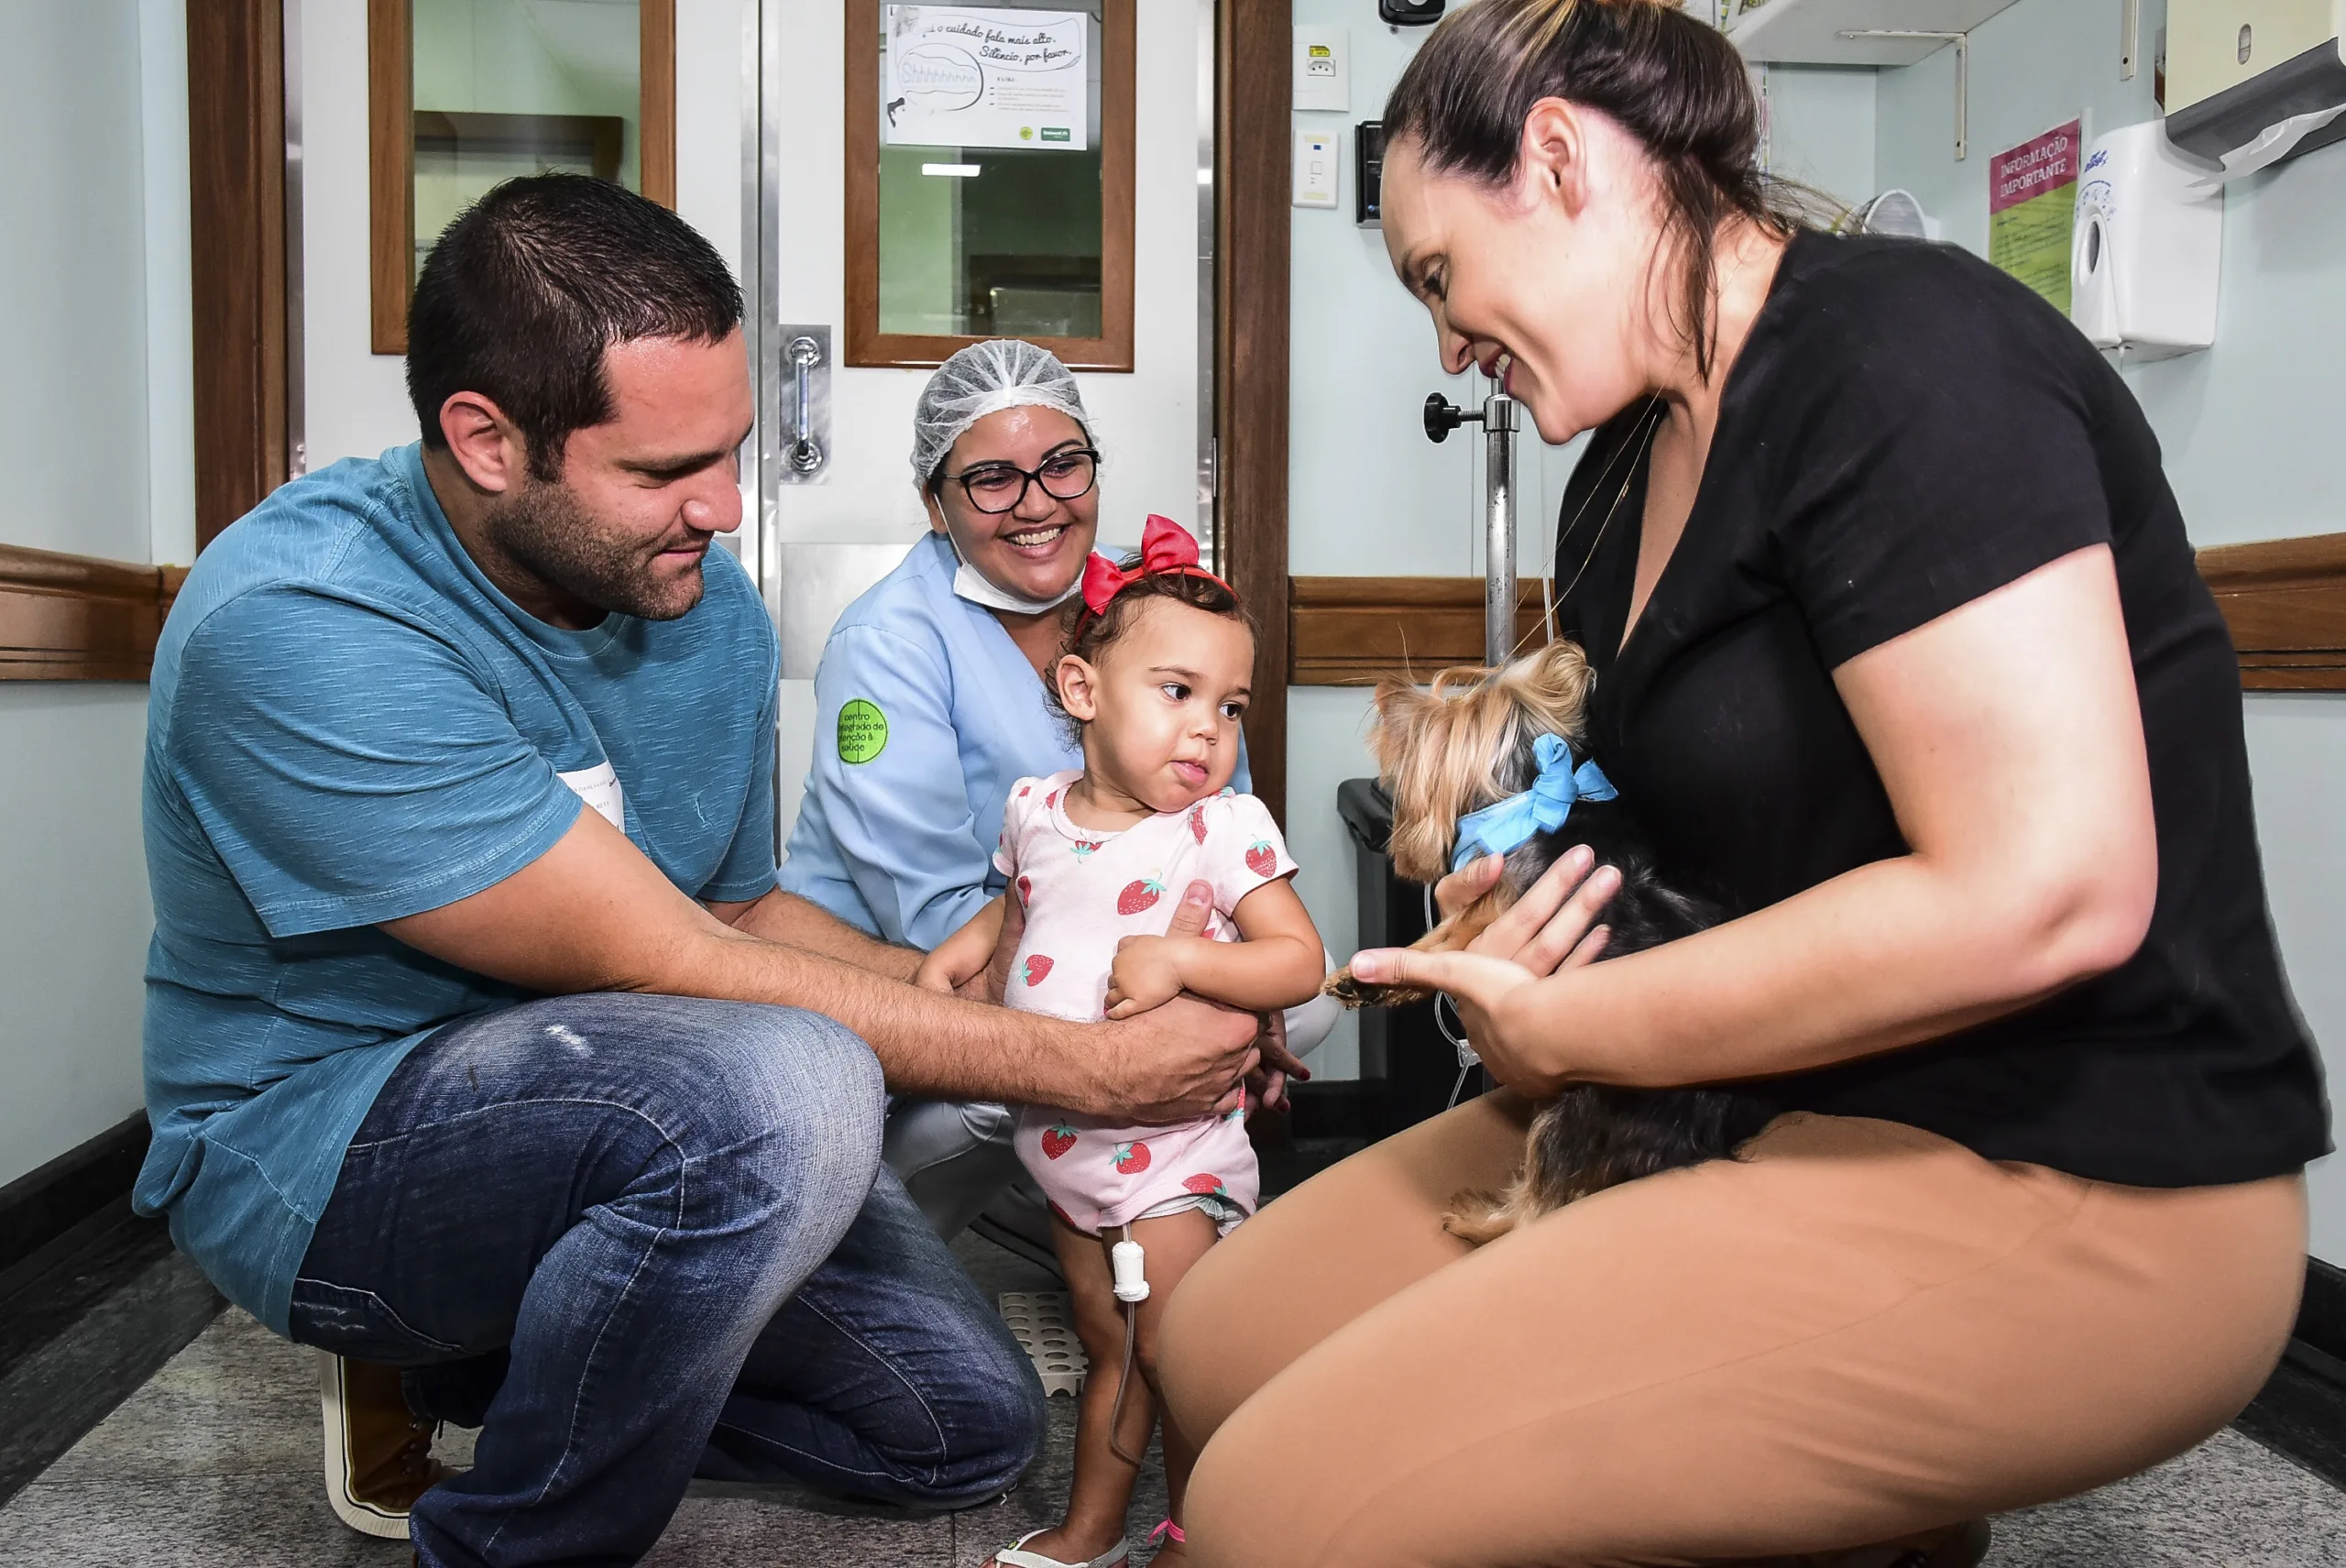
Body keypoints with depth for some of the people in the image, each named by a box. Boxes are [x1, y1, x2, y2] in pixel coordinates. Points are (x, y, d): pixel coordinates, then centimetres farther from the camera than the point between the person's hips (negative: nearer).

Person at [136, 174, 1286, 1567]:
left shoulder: (708, 601, -3)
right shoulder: (293, 627, -27)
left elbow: (742, 905, 9)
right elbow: (670, 966, -28)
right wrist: (1091, 1069, -25)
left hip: (619, 1119, 7)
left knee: (975, 1423, 5)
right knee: (782, 1083, -36)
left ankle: (460, 1370, 15)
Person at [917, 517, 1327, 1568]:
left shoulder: (1225, 827, -15)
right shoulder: (1036, 808, 1)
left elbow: (1300, 960, -18)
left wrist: (1179, 960, -29)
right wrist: (969, 941, 3)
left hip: (1171, 1151, -5)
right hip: (1064, 1141, 5)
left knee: (1175, 1355, 2)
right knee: (1109, 1350, 20)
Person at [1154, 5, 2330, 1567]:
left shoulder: (1896, 348, -16)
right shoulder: (1621, 472, 12)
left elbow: (2046, 892, -25)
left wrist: (1562, 1030, -15)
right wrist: (1515, 918, 0)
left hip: (2074, 1191, -9)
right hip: (1788, 1108, 10)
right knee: (1223, 1340, 5)